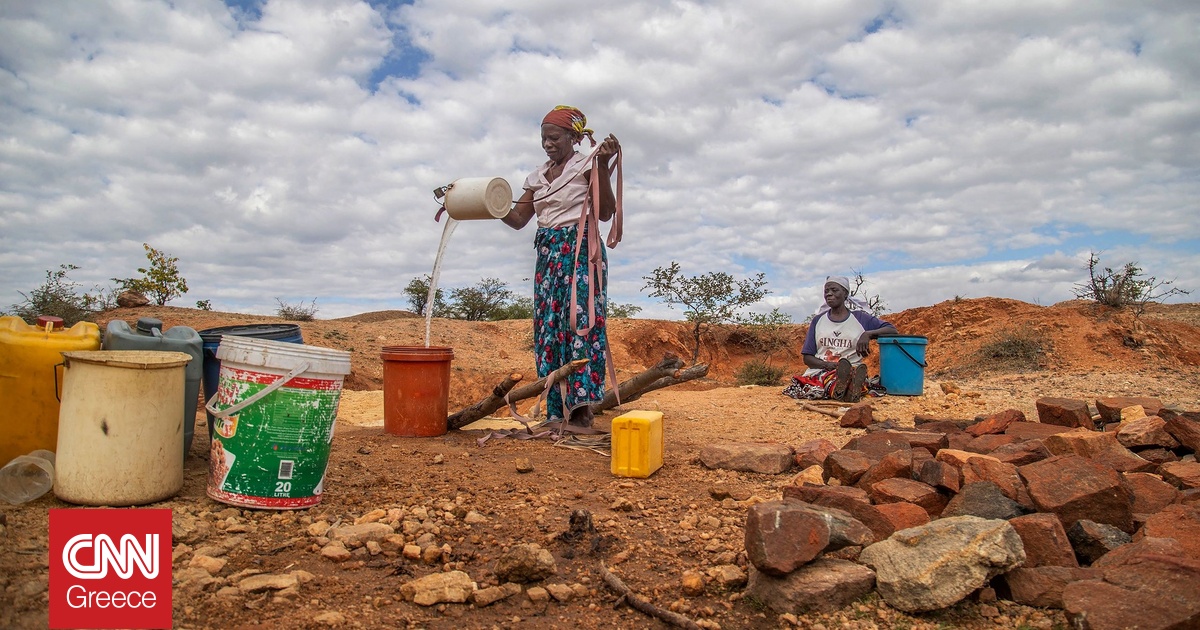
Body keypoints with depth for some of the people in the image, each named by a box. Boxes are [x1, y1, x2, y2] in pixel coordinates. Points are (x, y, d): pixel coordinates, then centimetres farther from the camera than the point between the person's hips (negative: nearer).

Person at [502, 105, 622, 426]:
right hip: (548, 255, 7)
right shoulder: (539, 175, 16)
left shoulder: (587, 165, -1)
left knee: (579, 319, -15)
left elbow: (605, 213, -10)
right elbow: (518, 218, 16)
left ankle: (581, 403, -16)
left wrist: (603, 165, -17)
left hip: (580, 252, -6)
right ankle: (556, 407, 6)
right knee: (547, 325, 2)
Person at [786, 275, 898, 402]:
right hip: (819, 370, 1)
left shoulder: (860, 318, 12)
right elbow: (807, 358, 12)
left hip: (851, 371, -1)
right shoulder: (818, 320, 16)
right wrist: (826, 365, -11)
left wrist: (868, 334, -13)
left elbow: (893, 331, 6)